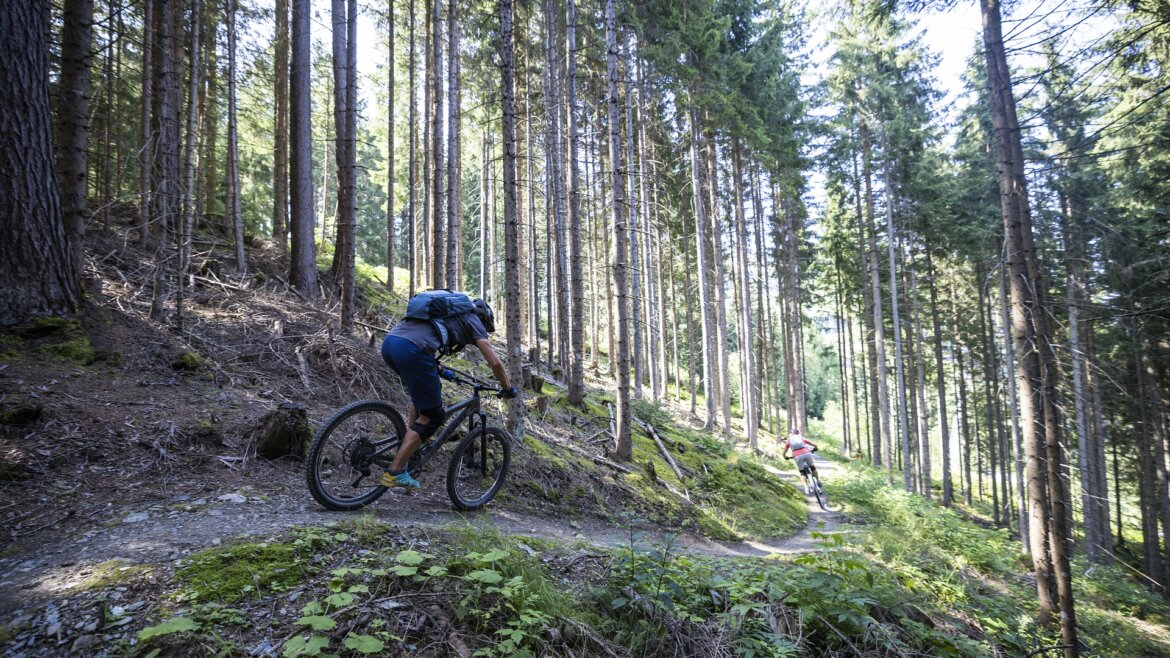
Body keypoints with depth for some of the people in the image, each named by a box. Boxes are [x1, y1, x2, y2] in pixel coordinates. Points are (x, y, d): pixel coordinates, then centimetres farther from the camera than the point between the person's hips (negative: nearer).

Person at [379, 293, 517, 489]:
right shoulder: (473, 320, 18)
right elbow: (495, 362, 10)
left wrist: (436, 368, 61)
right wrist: (508, 389, 25)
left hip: (389, 342, 8)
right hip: (411, 350, -8)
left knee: (422, 393, 33)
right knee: (432, 416, 5)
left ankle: (411, 444, 28)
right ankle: (394, 472, 1)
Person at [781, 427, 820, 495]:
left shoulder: (788, 440, 23)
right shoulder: (801, 437, 25)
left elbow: (784, 453, 26)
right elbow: (815, 445, 26)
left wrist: (786, 457, 47)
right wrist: (814, 449, 48)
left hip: (798, 456, -1)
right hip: (807, 453, 1)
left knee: (802, 472, 20)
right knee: (812, 467, 30)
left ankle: (806, 489, 6)